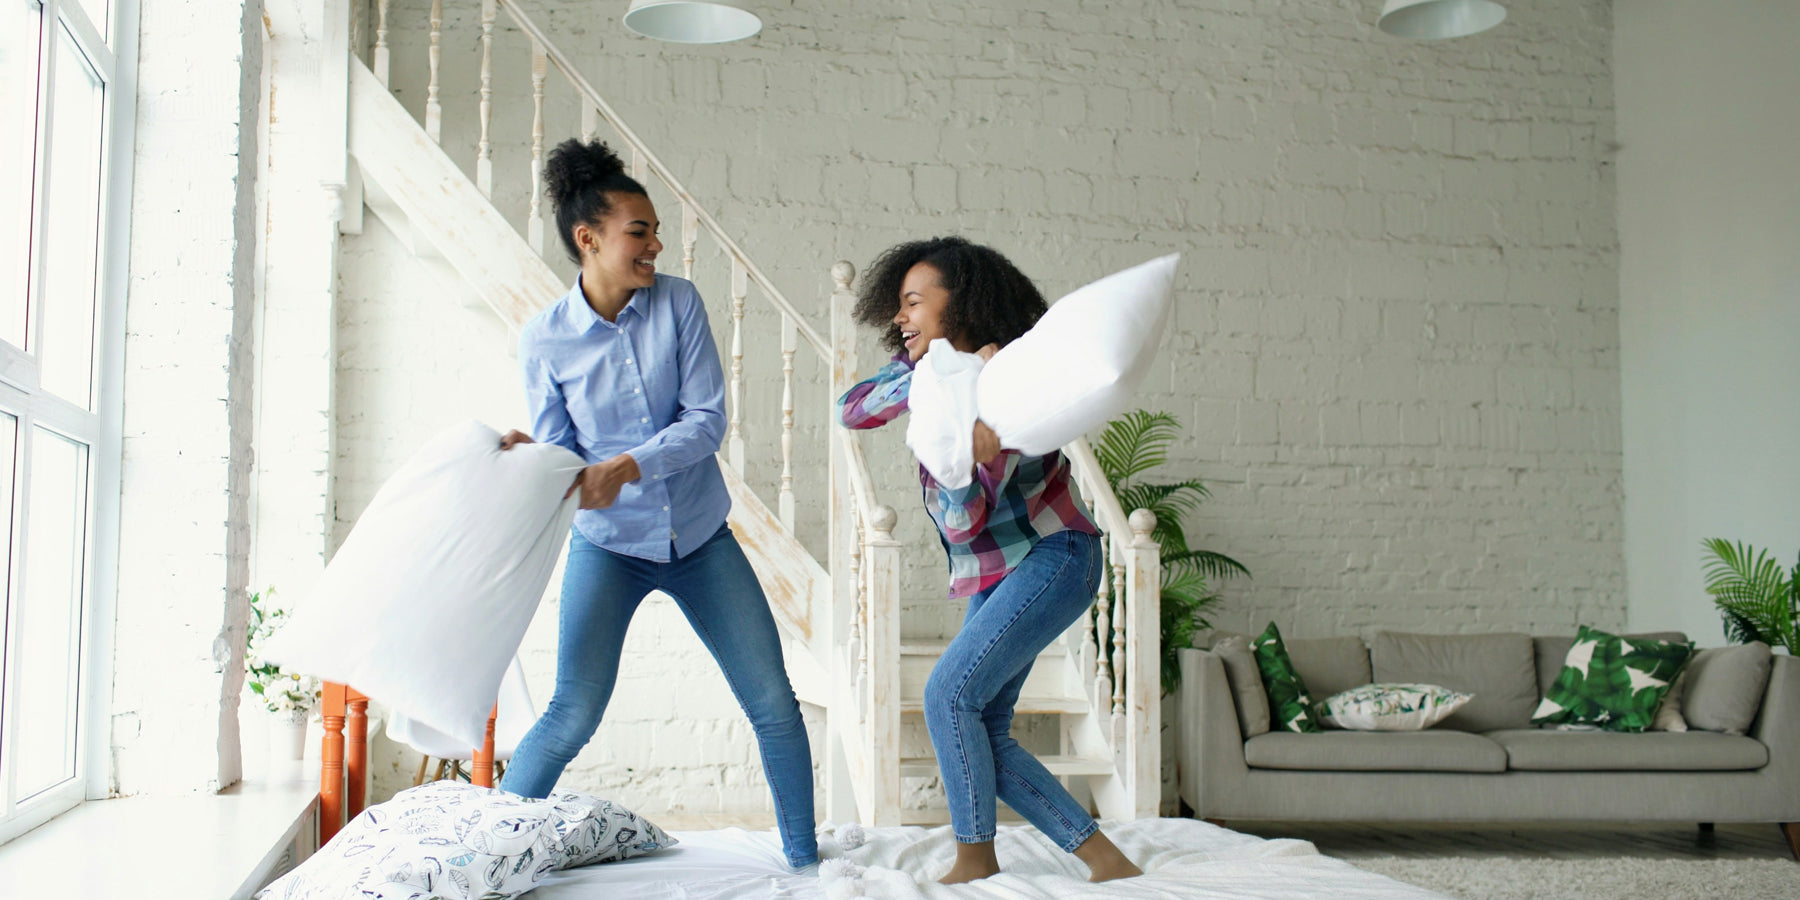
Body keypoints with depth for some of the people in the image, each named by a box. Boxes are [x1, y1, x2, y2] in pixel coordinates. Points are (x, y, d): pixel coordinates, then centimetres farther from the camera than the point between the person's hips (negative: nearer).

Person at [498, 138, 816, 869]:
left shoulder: (678, 301, -7)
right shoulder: (544, 340, -10)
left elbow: (707, 419, -12)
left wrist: (628, 466, -26)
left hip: (701, 538, 2)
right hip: (608, 544, -2)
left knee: (774, 704, 3)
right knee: (573, 714, -12)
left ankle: (804, 859, 19)